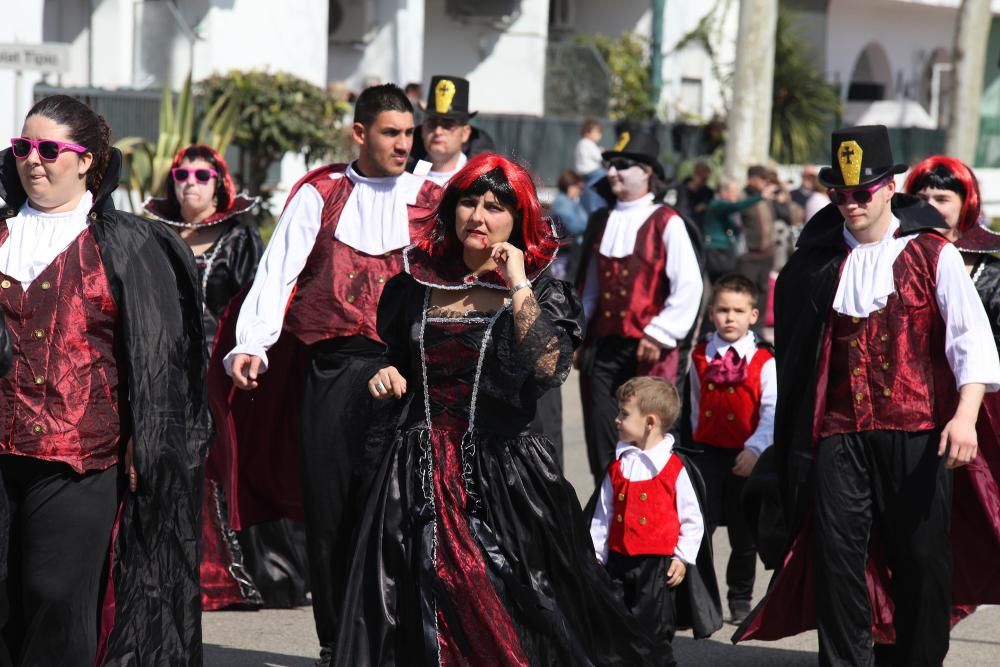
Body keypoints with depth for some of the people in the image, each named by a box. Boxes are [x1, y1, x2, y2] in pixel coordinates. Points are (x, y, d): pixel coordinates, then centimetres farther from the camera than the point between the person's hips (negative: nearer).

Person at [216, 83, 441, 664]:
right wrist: (252, 345, -13)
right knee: (330, 505, 3)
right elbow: (277, 271, 1)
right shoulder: (319, 195, 8)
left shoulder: (430, 201, 8)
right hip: (331, 369, 1)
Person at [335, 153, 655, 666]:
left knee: (507, 625, -4)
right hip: (418, 478, 3)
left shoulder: (542, 294, -1)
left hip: (505, 478, -3)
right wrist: (386, 379, 2)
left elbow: (547, 369, -21)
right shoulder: (416, 286, 9)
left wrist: (517, 286, -15)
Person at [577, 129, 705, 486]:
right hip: (602, 347, 5)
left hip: (648, 352, -5)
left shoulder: (666, 223, -6)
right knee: (602, 445, 5)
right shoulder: (600, 221, 13)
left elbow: (689, 286, -11)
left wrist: (660, 335, -13)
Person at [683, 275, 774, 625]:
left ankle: (740, 600, 23)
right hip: (706, 452, 1)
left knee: (744, 534, 10)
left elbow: (771, 412, -14)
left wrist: (755, 450, -25)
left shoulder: (763, 361, -7)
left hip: (746, 458, -1)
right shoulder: (700, 357, 2)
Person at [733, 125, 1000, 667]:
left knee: (922, 556, 1)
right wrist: (794, 434, 14)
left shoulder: (932, 255, 0)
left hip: (918, 430, -3)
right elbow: (796, 348, 17)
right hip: (839, 431, 3)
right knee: (837, 552, -3)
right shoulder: (819, 259, 10)